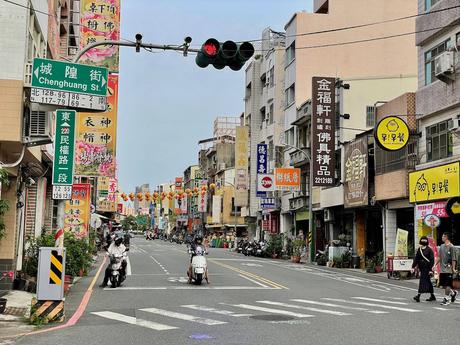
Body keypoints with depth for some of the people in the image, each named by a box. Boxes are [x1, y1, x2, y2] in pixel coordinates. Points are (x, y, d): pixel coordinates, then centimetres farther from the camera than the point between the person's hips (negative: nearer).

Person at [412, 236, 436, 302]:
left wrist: (431, 269, -13)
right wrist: (413, 267, 5)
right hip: (421, 268, 7)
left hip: (427, 268, -7)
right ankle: (432, 296, 24)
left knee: (423, 281, -13)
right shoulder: (419, 249, 10)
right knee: (428, 282, 14)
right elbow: (416, 259, 12)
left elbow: (432, 260, -9)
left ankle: (418, 295, -18)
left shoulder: (429, 250, -7)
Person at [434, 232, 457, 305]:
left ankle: (446, 298, 4)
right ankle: (453, 292, 32)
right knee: (443, 285, 11)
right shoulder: (442, 246, 11)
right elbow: (439, 257, 16)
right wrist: (435, 265, 10)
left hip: (449, 269, -7)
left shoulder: (451, 247, -10)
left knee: (447, 285, -5)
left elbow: (453, 259, -11)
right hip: (442, 269, 7)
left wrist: (453, 268, -13)